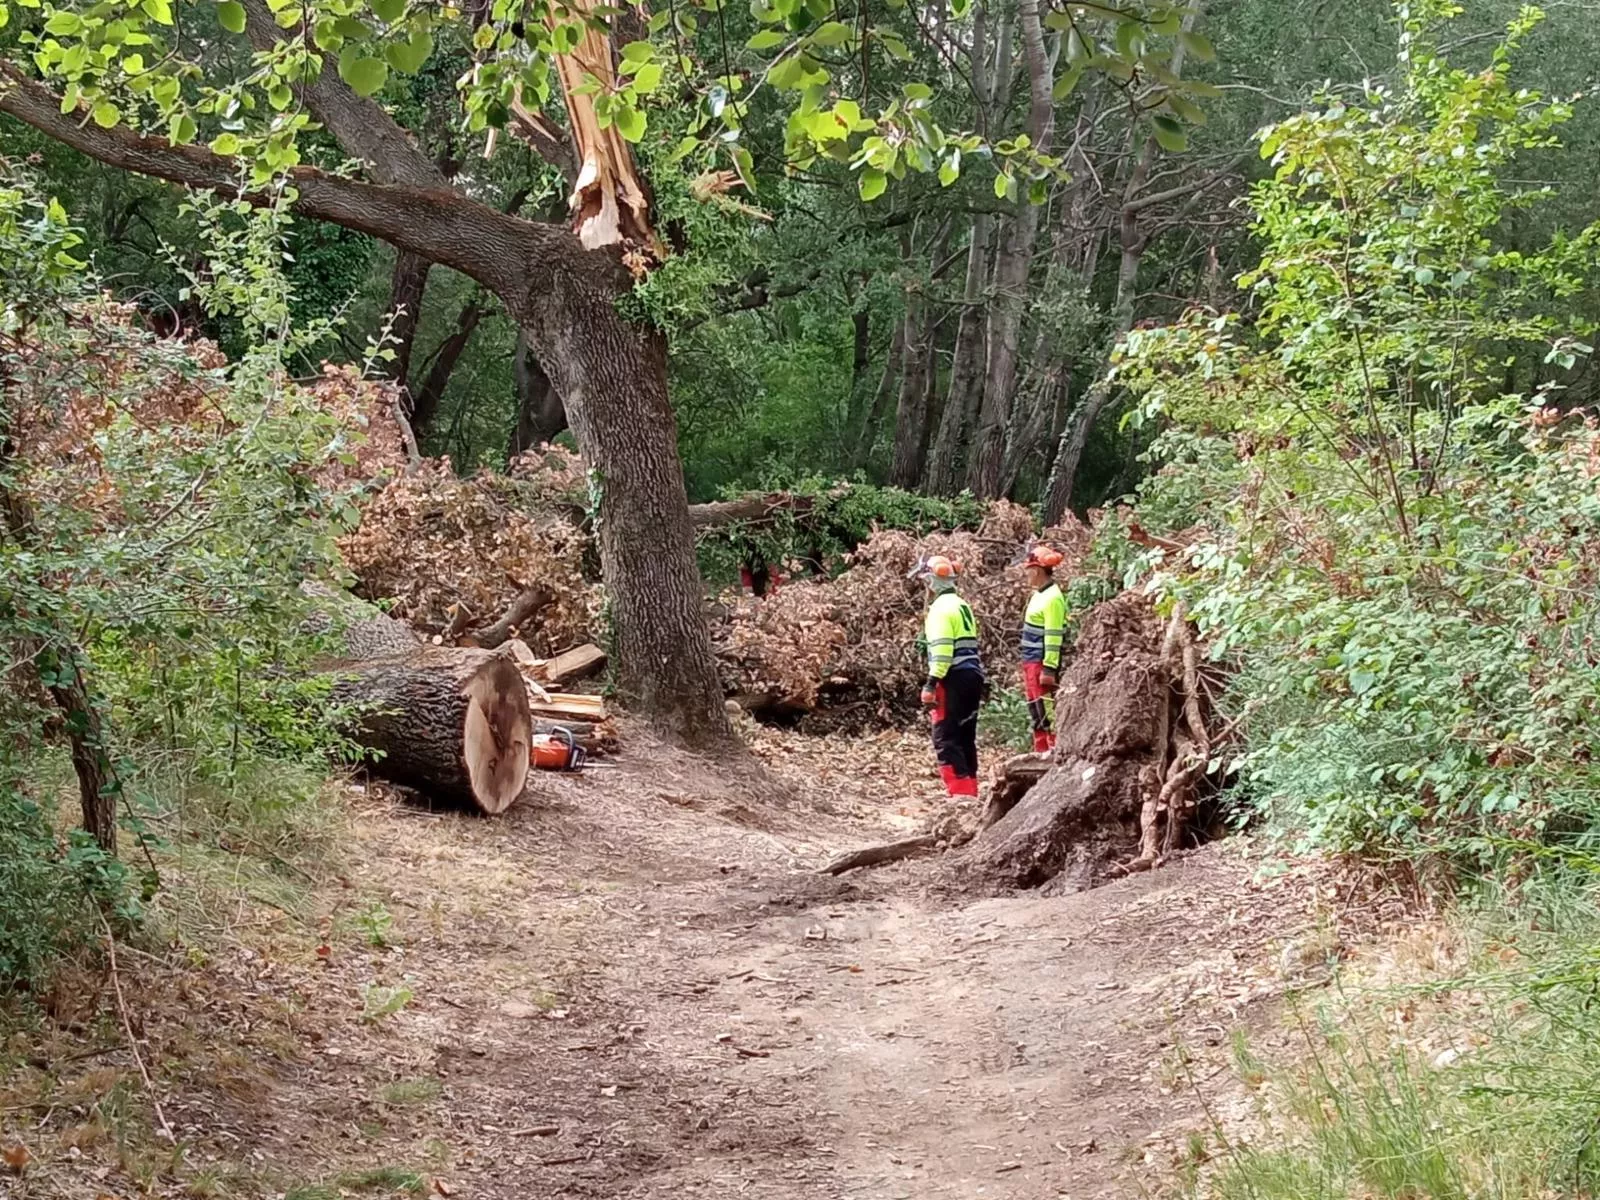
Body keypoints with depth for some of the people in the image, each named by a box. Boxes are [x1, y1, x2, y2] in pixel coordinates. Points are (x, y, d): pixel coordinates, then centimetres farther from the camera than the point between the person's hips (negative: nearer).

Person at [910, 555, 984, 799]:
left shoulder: (941, 607, -10)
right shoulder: (962, 605, 20)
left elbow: (941, 649, -18)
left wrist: (931, 684, -20)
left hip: (954, 678, -9)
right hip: (973, 675, 9)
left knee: (945, 739, -8)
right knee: (965, 737, 13)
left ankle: (960, 792, -15)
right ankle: (970, 791, 16)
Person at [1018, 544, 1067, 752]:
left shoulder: (1052, 598, -16)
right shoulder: (1040, 594, 15)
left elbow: (1053, 636, -19)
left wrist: (1049, 668, -21)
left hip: (1043, 662, -10)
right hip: (1032, 662, 10)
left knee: (1047, 710, -9)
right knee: (1035, 711, 15)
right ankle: (1041, 751, 21)